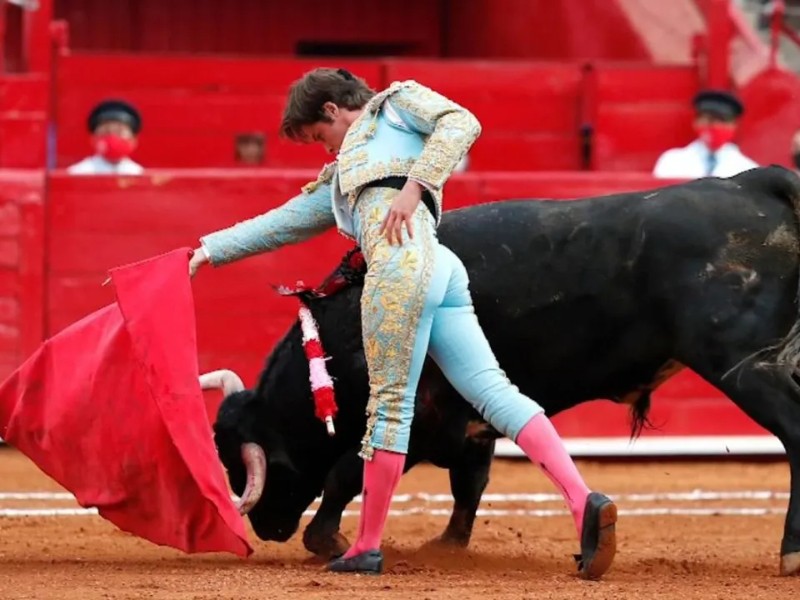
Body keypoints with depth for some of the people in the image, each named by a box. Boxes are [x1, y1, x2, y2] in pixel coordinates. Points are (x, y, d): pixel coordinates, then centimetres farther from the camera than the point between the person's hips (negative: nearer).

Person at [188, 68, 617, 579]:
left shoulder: (395, 104, 19)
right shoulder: (340, 181, 40)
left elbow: (462, 124, 2)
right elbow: (280, 224, 43)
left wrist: (414, 187, -7)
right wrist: (208, 251, 43)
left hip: (405, 259, -8)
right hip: (438, 271, 8)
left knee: (391, 402, -4)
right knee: (492, 389, -8)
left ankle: (367, 546, -1)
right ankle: (583, 502, -22)